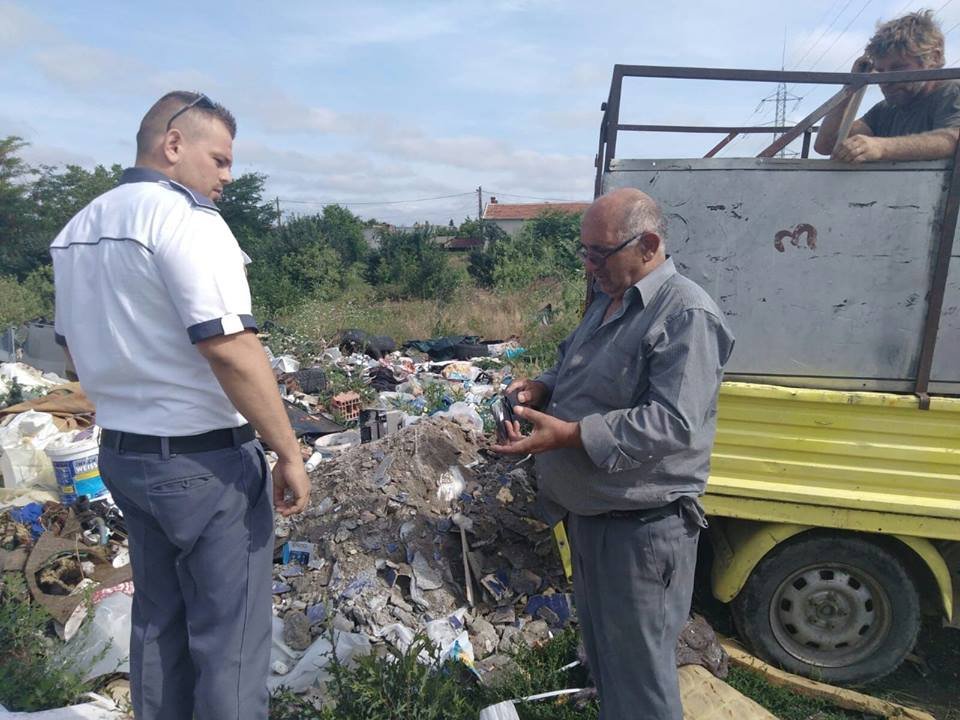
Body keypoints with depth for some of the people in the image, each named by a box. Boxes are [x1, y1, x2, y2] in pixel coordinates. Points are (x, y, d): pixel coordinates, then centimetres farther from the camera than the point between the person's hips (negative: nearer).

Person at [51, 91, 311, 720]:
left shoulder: (78, 228, 11)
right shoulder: (185, 217, -17)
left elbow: (75, 342, 18)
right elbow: (228, 347, -24)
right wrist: (289, 452, -18)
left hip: (123, 452, 9)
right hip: (204, 460, -8)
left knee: (158, 620, 21)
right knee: (229, 634, 6)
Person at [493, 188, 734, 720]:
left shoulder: (687, 315, -20)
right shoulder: (607, 302, 9)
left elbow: (673, 424, -28)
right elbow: (575, 370, 21)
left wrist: (569, 434, -30)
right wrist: (542, 388, 0)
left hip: (643, 525, -9)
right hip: (589, 513, 9)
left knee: (639, 667, 8)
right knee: (599, 645, 26)